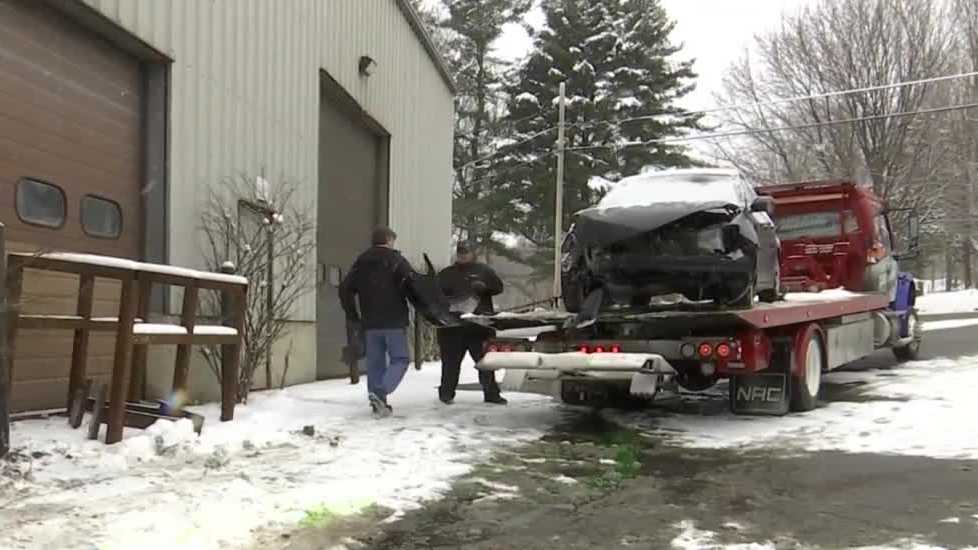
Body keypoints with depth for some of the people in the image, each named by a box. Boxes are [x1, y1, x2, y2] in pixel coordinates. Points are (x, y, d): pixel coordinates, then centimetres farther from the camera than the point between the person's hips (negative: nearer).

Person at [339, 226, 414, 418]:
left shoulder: (360, 263, 13)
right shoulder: (395, 259, -3)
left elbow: (345, 289, 9)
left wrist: (352, 317, 13)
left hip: (370, 323, 5)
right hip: (394, 321, -5)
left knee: (375, 362, 11)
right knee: (400, 359, 1)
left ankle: (379, 404, 12)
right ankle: (380, 392, -19)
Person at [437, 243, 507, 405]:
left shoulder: (483, 270, 15)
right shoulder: (446, 274, 18)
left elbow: (498, 287, 8)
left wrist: (484, 286, -12)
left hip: (480, 323, -1)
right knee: (451, 361, 3)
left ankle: (491, 393, 8)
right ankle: (446, 393, 13)